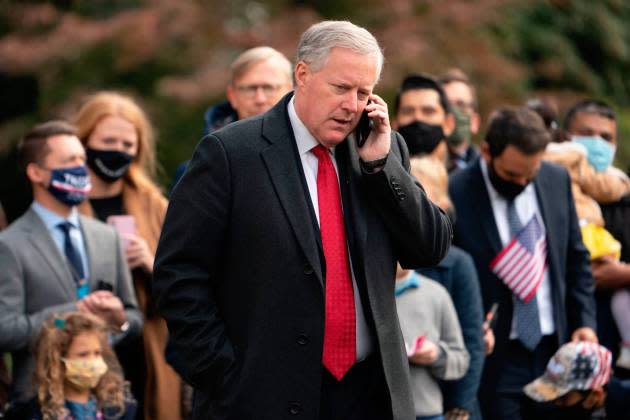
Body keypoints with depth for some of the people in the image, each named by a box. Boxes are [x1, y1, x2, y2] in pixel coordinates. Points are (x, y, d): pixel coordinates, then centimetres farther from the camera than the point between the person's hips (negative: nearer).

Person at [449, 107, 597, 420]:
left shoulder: (557, 180, 4)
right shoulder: (457, 192, -13)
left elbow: (576, 259, 13)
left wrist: (584, 322, 5)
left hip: (554, 349, 5)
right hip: (495, 359, -5)